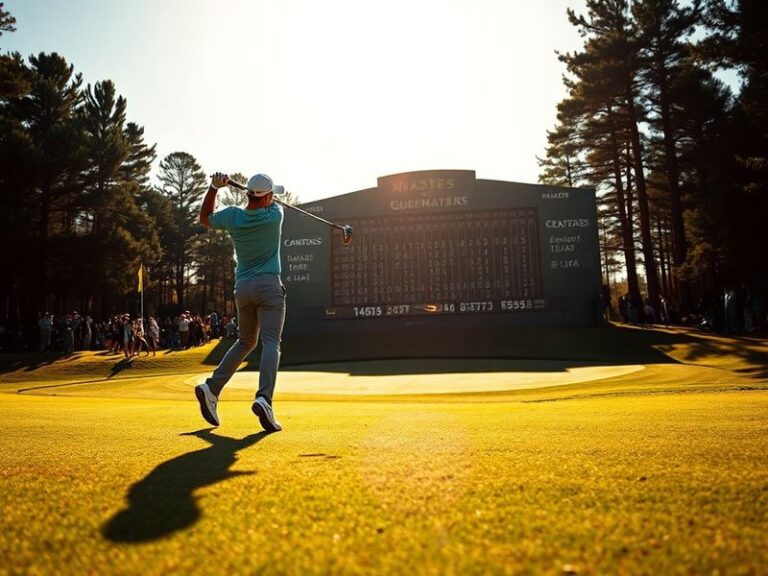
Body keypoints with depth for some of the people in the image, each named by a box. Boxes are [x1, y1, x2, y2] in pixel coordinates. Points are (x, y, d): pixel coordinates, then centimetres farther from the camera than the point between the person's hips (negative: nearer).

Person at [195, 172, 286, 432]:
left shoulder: (232, 215, 1)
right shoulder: (275, 214, -4)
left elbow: (204, 218, 21)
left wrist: (214, 187, 11)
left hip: (242, 288, 4)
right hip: (269, 286, -4)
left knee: (246, 341, 20)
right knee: (271, 342, -10)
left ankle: (212, 388, 11)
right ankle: (264, 399, -27)